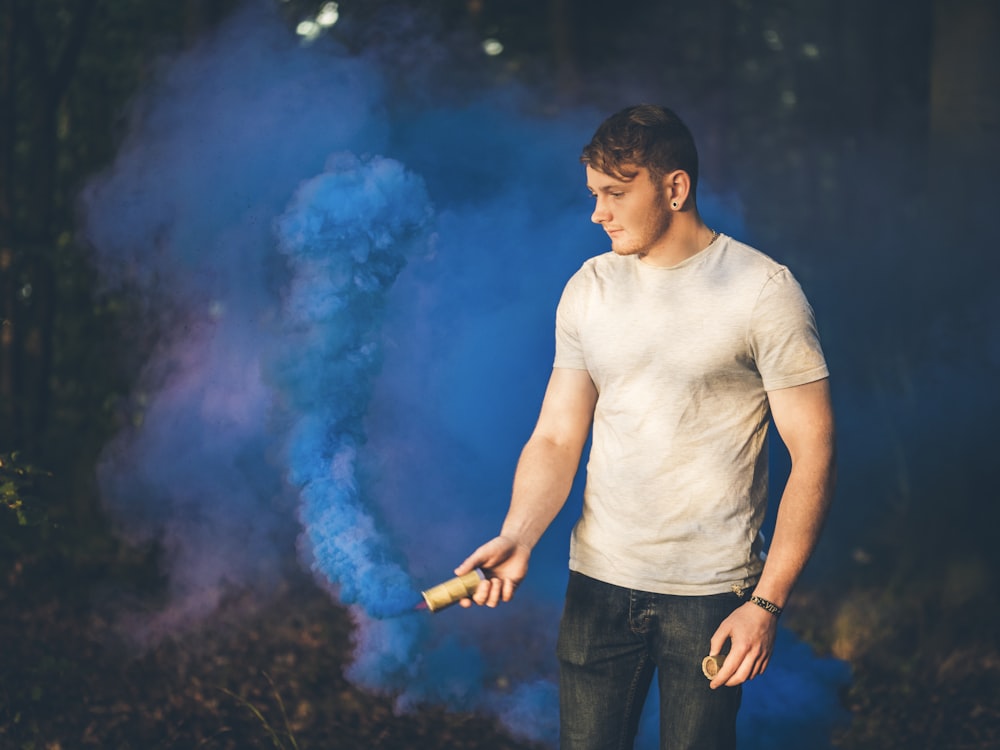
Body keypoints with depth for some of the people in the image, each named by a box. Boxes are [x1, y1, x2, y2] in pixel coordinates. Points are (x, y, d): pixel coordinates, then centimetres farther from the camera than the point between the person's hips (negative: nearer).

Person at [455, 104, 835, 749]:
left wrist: (768, 603, -14)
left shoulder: (763, 291, -9)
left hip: (711, 592, -4)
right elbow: (556, 437, 7)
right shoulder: (589, 289, 6)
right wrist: (518, 537, -12)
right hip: (599, 581, 4)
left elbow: (813, 456, -9)